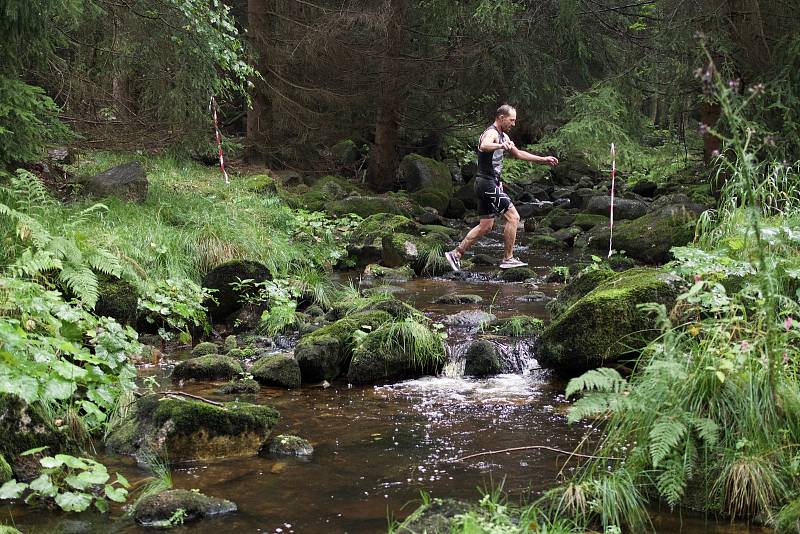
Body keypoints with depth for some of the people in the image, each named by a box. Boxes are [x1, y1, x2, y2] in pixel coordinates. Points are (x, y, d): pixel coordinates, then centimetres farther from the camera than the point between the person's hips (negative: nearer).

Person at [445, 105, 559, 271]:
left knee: (485, 226, 13)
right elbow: (484, 146, -40)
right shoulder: (491, 133, -15)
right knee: (513, 217, -7)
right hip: (488, 183, -10)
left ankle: (456, 253, 15)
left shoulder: (503, 136, 18)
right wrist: (501, 146, -59)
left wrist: (544, 159, 28)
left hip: (489, 184, 10)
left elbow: (518, 154, 29)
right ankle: (508, 259, -1)